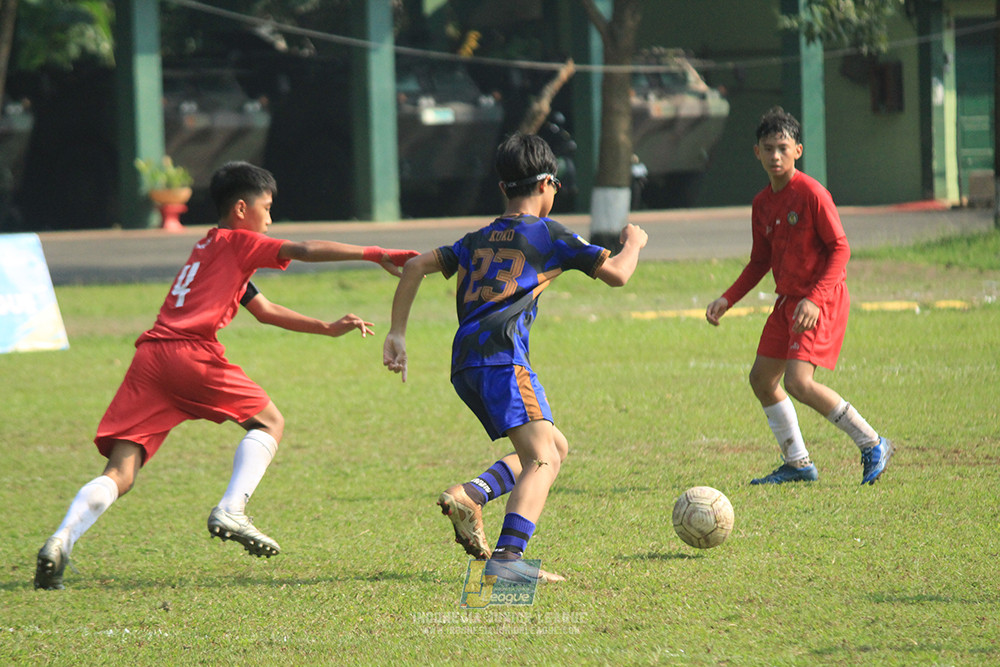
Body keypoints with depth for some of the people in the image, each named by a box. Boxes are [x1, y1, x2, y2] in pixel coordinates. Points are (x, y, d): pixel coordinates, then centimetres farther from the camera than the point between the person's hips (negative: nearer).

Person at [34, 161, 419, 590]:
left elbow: (264, 311, 39)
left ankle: (62, 540, -24)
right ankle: (230, 512, -8)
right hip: (191, 353, -7)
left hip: (148, 360, 7)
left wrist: (328, 328, 38)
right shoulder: (237, 242, 10)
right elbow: (306, 251, -1)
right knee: (269, 422, 11)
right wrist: (375, 255, 1)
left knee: (119, 475, -1)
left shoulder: (209, 249, 34)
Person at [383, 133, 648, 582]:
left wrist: (397, 334, 21)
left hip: (464, 366, 8)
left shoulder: (479, 240, 27)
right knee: (542, 459, -17)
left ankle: (469, 496, -2)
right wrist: (633, 243, 34)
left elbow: (415, 267, 20)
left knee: (555, 446, 16)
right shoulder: (548, 234, 10)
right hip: (499, 354, -8)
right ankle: (508, 558, -38)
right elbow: (617, 275, 12)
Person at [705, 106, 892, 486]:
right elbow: (760, 262, 19)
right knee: (762, 379, 9)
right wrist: (727, 300, 8)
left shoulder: (812, 194, -15)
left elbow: (840, 248, -16)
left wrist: (814, 299, -25)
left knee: (798, 381, -20)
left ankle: (873, 446, -9)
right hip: (787, 300, 9)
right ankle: (798, 464, 20)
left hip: (822, 301, -9)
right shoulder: (762, 203, 9)